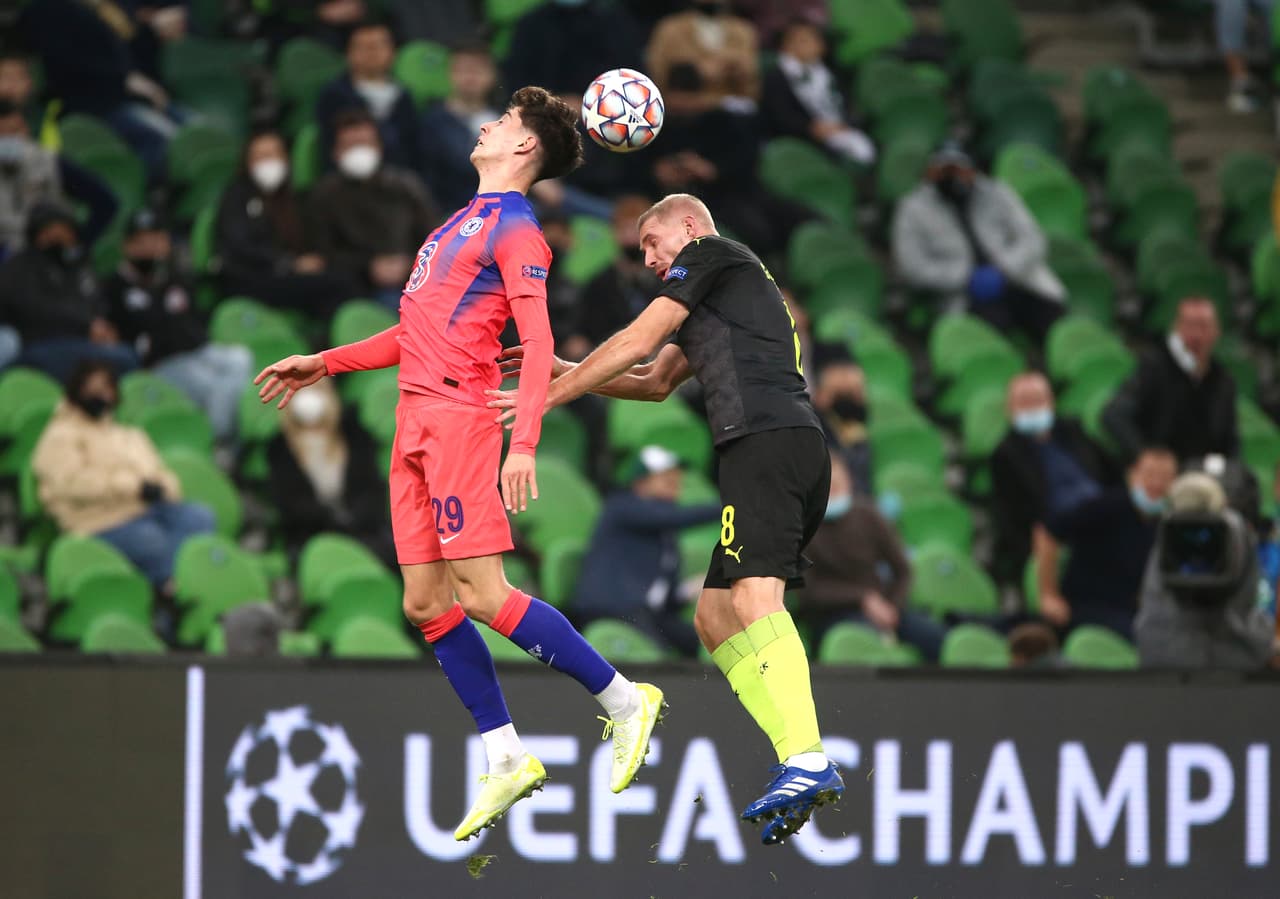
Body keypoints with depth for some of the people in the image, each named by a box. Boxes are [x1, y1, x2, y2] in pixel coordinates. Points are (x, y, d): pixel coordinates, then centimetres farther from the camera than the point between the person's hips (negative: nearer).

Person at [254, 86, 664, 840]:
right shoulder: (466, 220, 22)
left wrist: (524, 444, -25)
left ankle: (624, 700, -5)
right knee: (426, 603, 4)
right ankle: (507, 759, 7)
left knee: (482, 594, -14)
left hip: (458, 417, -9)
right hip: (418, 421, 9)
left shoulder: (515, 229, -6)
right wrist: (324, 365, 31)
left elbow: (539, 345, -15)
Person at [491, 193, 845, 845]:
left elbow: (638, 342, 3)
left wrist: (548, 397, 7)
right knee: (714, 616, 10)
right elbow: (656, 380, 42)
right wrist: (565, 371, 35)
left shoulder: (710, 254, 8)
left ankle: (808, 762, -42)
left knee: (754, 597, -25)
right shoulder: (708, 305, 35)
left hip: (765, 438, -10)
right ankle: (802, 763, -3)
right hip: (800, 449, 10)